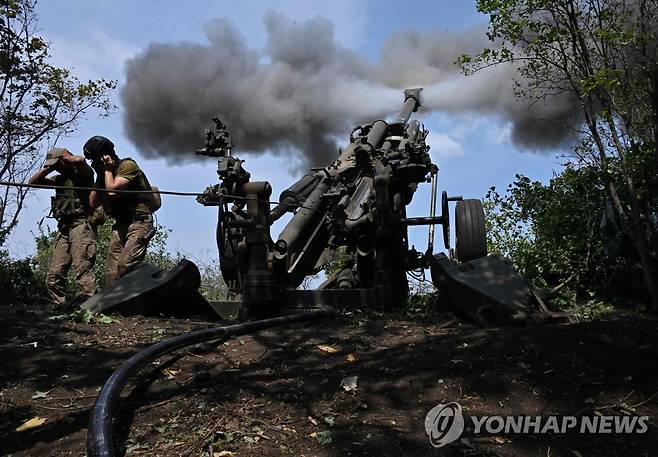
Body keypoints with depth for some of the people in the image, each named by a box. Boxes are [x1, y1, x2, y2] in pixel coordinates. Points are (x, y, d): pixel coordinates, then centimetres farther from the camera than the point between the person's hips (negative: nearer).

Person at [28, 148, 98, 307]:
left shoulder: (83, 173, 4)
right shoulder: (59, 179, 25)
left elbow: (80, 160, -18)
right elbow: (32, 182, 24)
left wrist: (68, 157, 2)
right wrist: (48, 168, 16)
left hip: (81, 225, -8)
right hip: (63, 229, 8)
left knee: (83, 270, -19)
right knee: (54, 275, 1)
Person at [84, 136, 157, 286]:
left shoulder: (127, 165, -4)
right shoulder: (104, 174, 21)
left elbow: (112, 191, -17)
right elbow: (93, 203, 14)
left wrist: (107, 169, -1)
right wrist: (100, 175, 12)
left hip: (139, 222, -8)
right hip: (120, 225, 8)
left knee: (125, 265, -26)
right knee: (111, 273, -3)